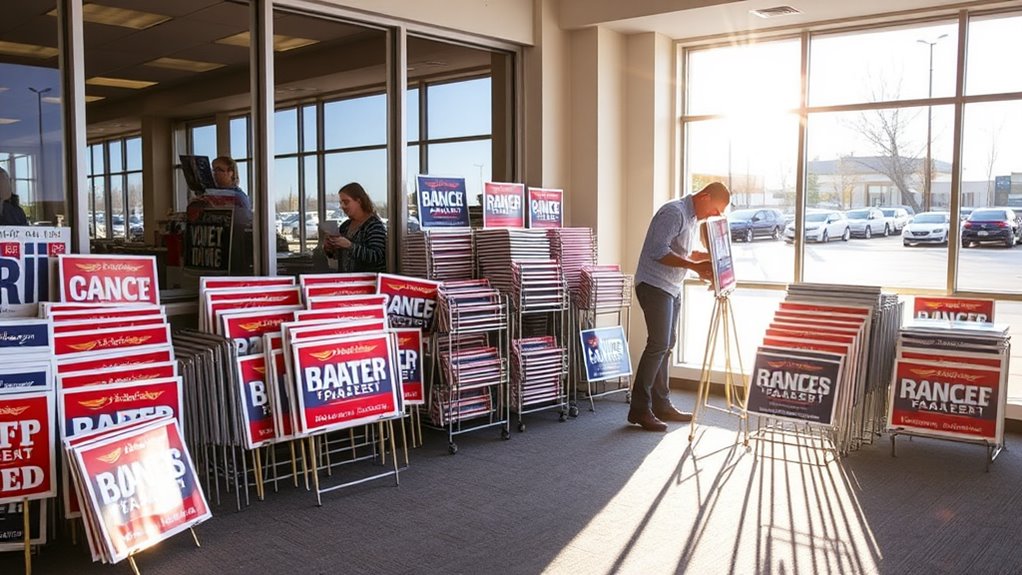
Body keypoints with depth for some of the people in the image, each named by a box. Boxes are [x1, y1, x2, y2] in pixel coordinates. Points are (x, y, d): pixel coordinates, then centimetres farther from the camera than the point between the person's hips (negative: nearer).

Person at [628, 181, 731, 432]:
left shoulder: (693, 218, 15)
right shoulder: (674, 212, -16)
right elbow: (659, 251, -24)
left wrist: (711, 256, 7)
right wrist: (695, 266, -26)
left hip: (672, 288, 10)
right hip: (654, 285, -10)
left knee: (667, 345, 10)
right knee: (658, 344, -14)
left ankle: (661, 405, 17)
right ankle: (639, 409, -10)